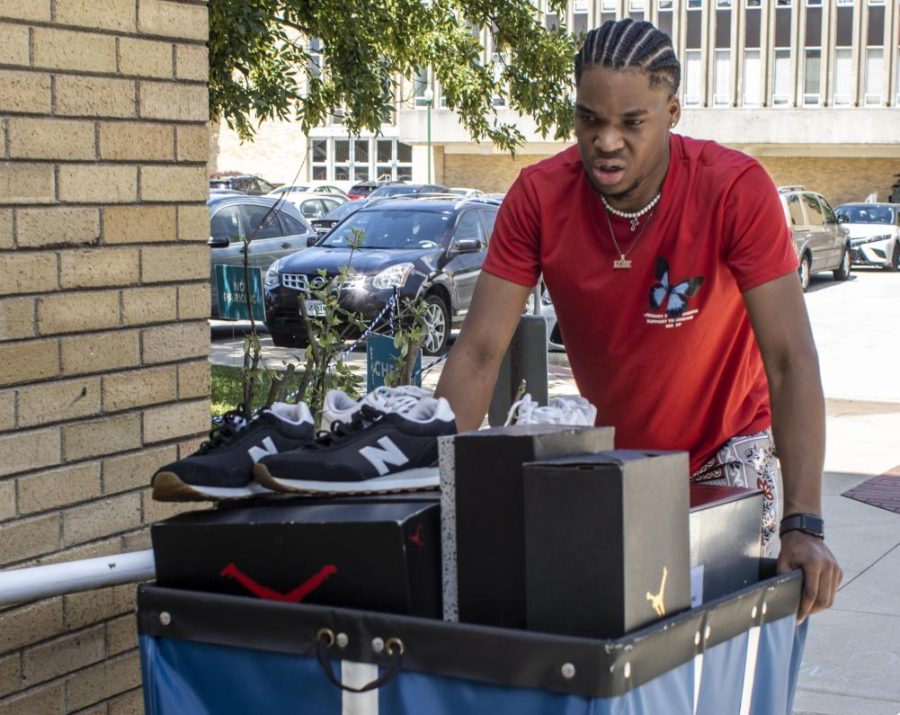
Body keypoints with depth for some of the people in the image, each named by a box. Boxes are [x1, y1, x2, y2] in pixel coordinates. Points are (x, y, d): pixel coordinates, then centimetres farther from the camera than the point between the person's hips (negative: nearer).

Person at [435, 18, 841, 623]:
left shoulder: (737, 190, -26)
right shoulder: (539, 196, -19)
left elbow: (791, 360, -30)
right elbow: (479, 353, -18)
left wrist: (803, 524, -39)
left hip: (725, 448, -2)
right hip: (608, 452, 2)